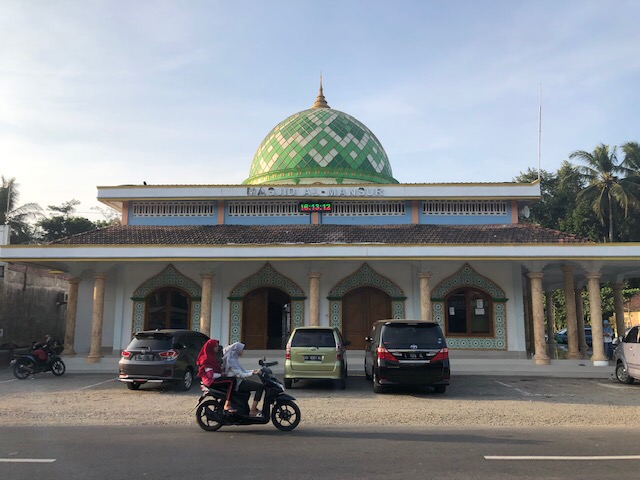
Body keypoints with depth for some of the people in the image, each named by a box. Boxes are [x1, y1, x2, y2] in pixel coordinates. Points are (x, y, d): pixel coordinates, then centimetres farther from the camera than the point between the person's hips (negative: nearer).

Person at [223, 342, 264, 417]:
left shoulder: (233, 359, 14)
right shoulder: (231, 360, -18)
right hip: (237, 383, -11)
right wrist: (252, 373, -34)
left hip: (238, 382, 11)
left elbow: (241, 371, 18)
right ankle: (252, 411, -18)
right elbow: (239, 375, -25)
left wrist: (252, 371, 8)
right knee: (260, 387, -18)